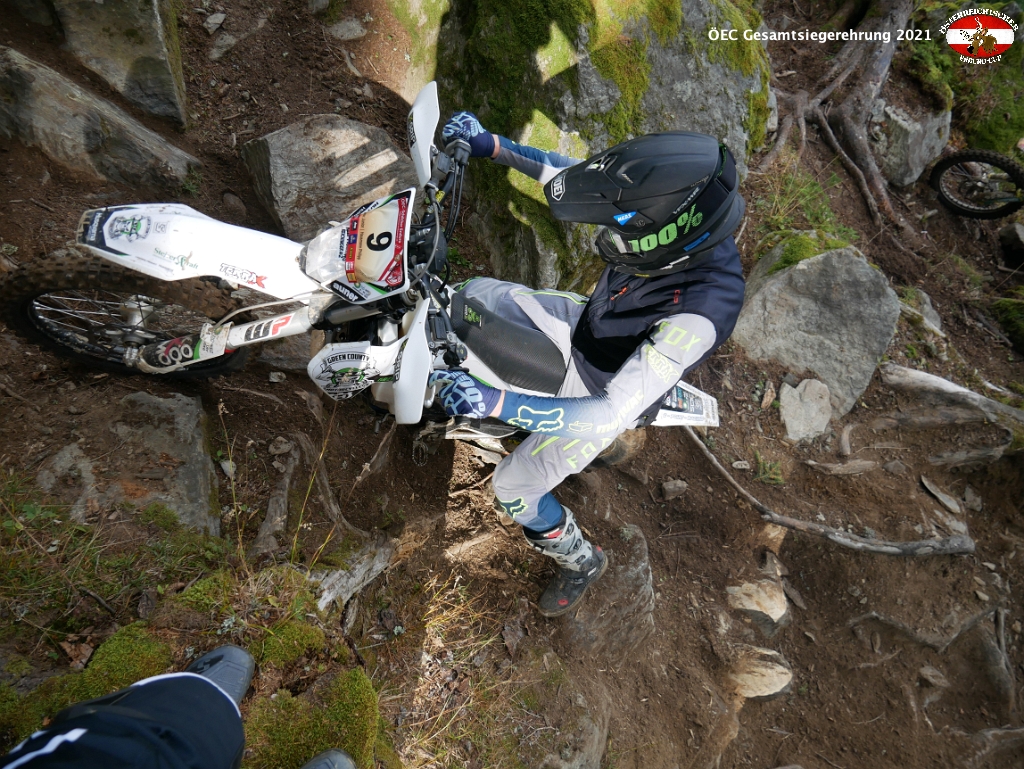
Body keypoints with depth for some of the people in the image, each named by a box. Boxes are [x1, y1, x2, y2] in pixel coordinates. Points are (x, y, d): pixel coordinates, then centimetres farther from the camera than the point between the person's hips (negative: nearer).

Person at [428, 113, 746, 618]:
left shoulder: (697, 314, -43)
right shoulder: (674, 209, -24)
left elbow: (612, 412, -43)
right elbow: (569, 173, -7)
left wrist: (497, 403, -50)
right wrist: (492, 145, -11)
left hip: (607, 393, -6)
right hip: (584, 324, 7)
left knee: (514, 489, 1)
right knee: (472, 294, 6)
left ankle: (581, 560, 30)